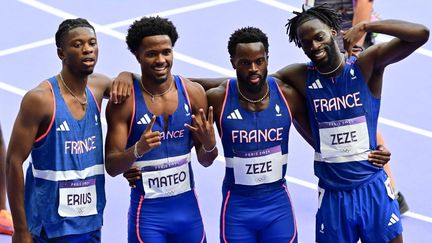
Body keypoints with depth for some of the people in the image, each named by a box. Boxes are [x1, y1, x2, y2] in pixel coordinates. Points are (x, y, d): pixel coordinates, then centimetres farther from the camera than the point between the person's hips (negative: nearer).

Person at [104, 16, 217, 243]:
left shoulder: (193, 92, -1)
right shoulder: (124, 101, -10)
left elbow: (206, 161, 5)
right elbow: (111, 167, -10)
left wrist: (209, 145, -17)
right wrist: (138, 150, -29)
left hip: (187, 207, 3)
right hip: (147, 212, -3)